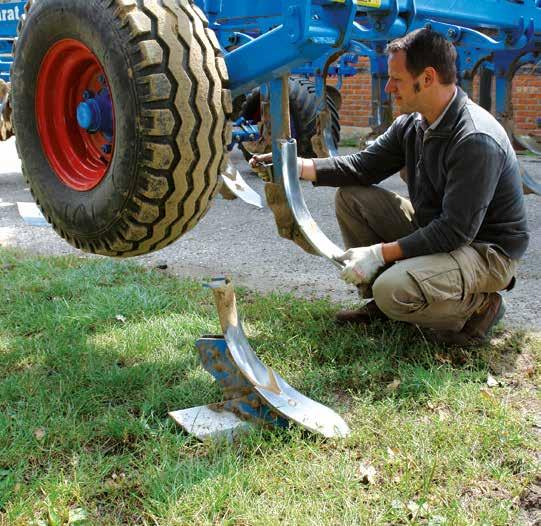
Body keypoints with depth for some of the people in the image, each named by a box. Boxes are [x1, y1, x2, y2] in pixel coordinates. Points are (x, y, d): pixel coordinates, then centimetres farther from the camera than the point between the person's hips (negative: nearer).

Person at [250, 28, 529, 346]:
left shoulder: (477, 140, -27)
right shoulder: (412, 123, -1)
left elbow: (456, 231, -30)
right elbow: (363, 167, 4)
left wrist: (380, 253, -27)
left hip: (486, 249, -8)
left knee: (393, 290, -33)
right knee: (352, 197, 1)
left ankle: (480, 306, -3)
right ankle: (383, 304, 9)